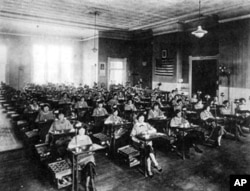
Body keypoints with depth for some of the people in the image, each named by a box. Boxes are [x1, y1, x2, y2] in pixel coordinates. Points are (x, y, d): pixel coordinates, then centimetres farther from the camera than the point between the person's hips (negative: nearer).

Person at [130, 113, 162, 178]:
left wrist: (147, 132, -14)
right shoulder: (135, 126, 5)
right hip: (139, 142, -2)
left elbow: (154, 130, 2)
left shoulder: (147, 125, 14)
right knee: (149, 149, -31)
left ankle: (149, 169, -29)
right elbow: (132, 137, -2)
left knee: (148, 151, -30)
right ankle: (156, 164, -27)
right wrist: (139, 141, -19)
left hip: (148, 141, 2)